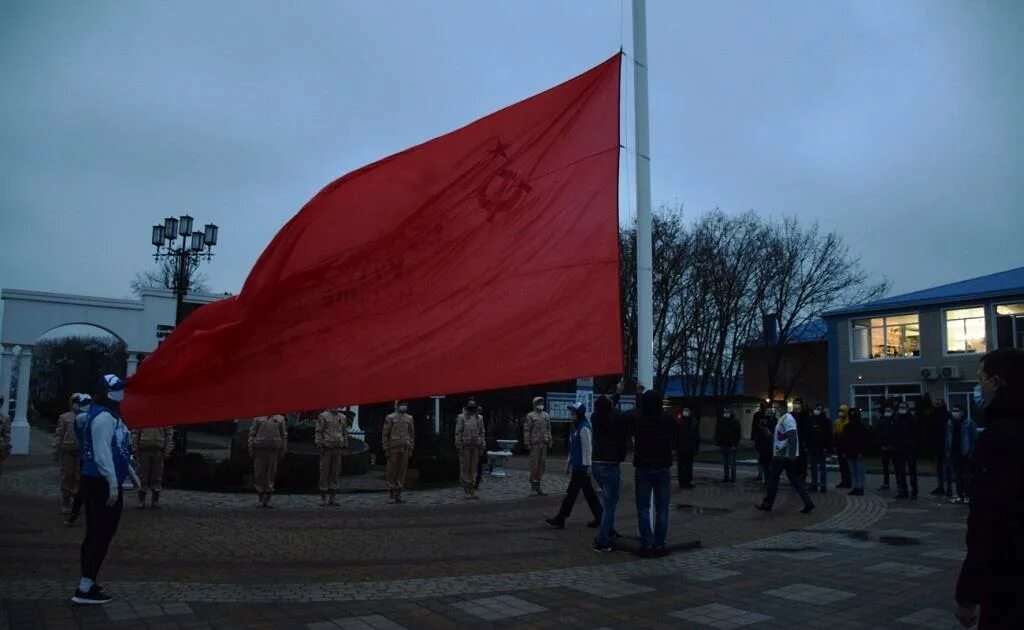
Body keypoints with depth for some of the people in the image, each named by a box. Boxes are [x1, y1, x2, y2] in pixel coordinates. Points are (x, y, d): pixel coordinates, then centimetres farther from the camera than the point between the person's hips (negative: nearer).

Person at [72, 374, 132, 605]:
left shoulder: (110, 415, 16)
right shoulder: (104, 417, -16)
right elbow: (102, 453, -23)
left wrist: (130, 472, 20)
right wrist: (113, 484, -23)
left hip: (98, 482, 11)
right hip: (103, 484, -11)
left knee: (95, 534, 15)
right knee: (102, 536, -6)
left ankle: (87, 584, 23)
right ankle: (85, 589, -3)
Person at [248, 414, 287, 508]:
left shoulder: (280, 419, 9)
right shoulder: (258, 418, 7)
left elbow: (284, 436, 10)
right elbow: (252, 433, 7)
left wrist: (283, 451, 5)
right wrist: (251, 449, -1)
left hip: (274, 449, 0)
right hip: (260, 448, 0)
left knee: (271, 475, 0)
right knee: (259, 474, 1)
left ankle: (267, 500, 6)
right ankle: (261, 499, 10)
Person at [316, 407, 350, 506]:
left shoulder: (343, 417, 10)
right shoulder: (323, 416, -4)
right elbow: (318, 432, -6)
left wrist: (345, 445, 9)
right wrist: (319, 445, -14)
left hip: (337, 449, 4)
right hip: (326, 449, -4)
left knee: (335, 473, 6)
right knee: (324, 473, 0)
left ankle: (332, 498, 12)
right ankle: (323, 498, 7)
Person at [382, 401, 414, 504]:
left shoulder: (409, 418, 9)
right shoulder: (390, 418, -3)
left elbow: (412, 435, 12)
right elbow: (385, 434, -3)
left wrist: (411, 449, 6)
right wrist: (386, 449, -8)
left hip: (404, 449, 4)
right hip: (393, 448, -4)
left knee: (402, 471, 4)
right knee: (392, 471, 0)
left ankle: (398, 495, 9)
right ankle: (392, 495, 8)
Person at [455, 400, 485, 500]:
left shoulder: (479, 418, 10)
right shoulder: (461, 417, -3)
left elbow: (482, 432, 13)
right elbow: (458, 433, -5)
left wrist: (482, 446, 7)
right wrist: (459, 447, -10)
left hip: (476, 447, 4)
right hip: (465, 446, -4)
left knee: (474, 469, 7)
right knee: (465, 469, 0)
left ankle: (472, 490, 13)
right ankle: (467, 491, 5)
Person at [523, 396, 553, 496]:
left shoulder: (546, 415, 14)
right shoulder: (530, 416, -3)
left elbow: (548, 430, 17)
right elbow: (526, 430, -5)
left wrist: (549, 442, 12)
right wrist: (527, 443, -10)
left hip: (544, 443, 5)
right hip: (535, 443, -5)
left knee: (542, 463, 7)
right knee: (534, 463, -4)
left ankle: (537, 482, 16)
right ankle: (534, 482, 5)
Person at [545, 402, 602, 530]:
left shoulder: (584, 428, -16)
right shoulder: (576, 427, 14)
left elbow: (587, 448, -18)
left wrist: (587, 465, -19)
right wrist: (569, 462, 21)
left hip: (581, 466, -10)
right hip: (577, 465, 10)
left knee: (572, 492, -4)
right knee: (588, 492, 12)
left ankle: (560, 519, 1)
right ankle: (599, 517, 19)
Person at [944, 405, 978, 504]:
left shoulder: (968, 423, -6)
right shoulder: (950, 423, 9)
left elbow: (974, 438, -7)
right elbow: (947, 438, 13)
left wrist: (971, 451, -13)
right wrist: (947, 451, 8)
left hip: (965, 453, -5)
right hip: (954, 453, 5)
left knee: (966, 475, -2)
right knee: (957, 475, 7)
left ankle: (967, 496, 4)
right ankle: (960, 495, 12)